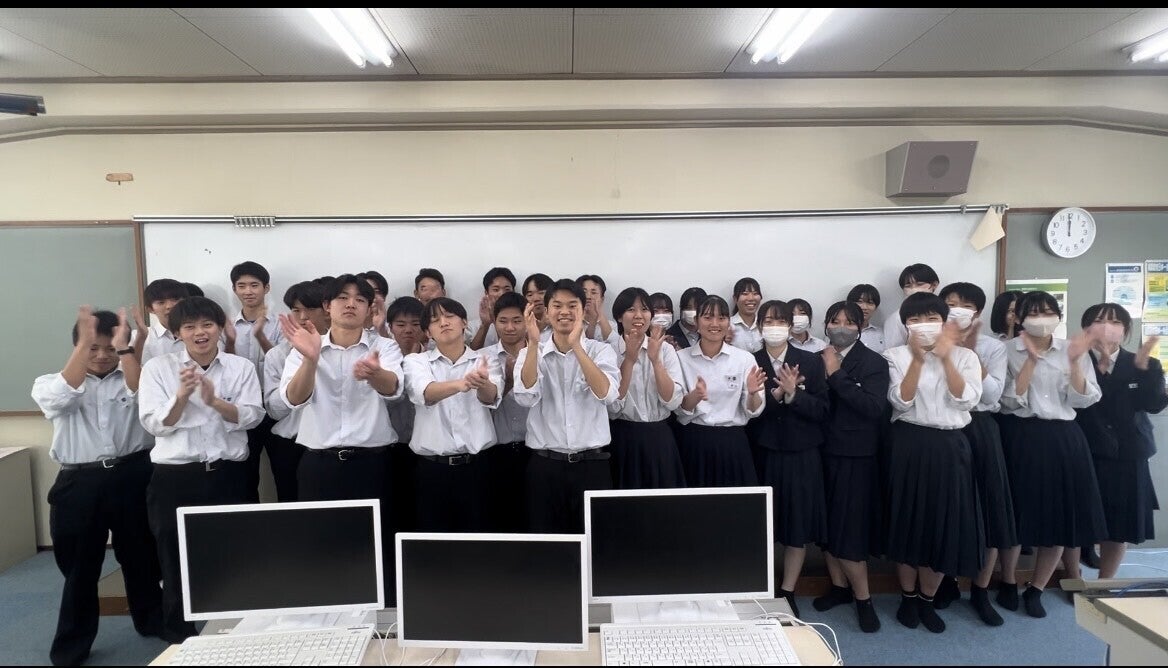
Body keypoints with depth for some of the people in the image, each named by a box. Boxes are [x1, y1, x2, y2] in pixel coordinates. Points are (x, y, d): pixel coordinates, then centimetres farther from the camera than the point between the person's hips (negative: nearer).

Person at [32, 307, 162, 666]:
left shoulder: (133, 377, 5)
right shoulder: (49, 383, 6)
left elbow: (145, 397, -18)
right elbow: (64, 396, -17)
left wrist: (124, 347, -21)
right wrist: (84, 342, -19)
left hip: (132, 477, 0)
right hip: (79, 484, 0)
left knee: (141, 557, 13)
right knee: (79, 566, 10)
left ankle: (152, 621, 34)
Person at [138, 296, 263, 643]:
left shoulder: (241, 367, 3)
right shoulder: (157, 368, 1)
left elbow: (252, 417, -6)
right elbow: (154, 424, -4)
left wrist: (214, 401, -21)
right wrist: (181, 396, -20)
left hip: (229, 475, 1)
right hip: (174, 478, 0)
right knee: (177, 564, 10)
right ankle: (178, 639, 30)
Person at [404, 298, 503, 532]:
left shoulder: (486, 361, 5)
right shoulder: (416, 361, 3)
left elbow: (491, 398, -16)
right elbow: (425, 393, -19)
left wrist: (483, 384, -41)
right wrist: (461, 383, -40)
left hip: (475, 466, 1)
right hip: (431, 468, 0)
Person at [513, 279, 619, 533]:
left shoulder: (601, 350, 1)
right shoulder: (532, 353, 4)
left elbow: (606, 394, -18)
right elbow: (526, 398, -14)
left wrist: (576, 346, -25)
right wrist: (533, 343, -22)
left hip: (592, 464, -1)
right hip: (545, 465, 1)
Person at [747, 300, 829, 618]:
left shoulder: (811, 362, 2)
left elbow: (822, 411, -4)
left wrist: (793, 394, -19)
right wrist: (776, 393, -20)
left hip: (801, 455, 1)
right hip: (762, 454, -1)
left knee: (799, 523, 8)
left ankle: (787, 592, 23)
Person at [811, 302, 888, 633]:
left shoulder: (874, 363, -5)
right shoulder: (816, 359, 7)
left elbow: (874, 407, -20)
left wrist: (837, 374, -18)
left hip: (855, 456, -4)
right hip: (822, 452, 5)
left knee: (849, 528, -2)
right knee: (825, 524, 12)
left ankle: (863, 597, 16)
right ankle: (839, 585, 30)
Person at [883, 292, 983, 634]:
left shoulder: (965, 356, 5)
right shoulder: (896, 355, 0)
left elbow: (966, 400, -10)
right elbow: (901, 402, -12)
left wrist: (945, 357, -15)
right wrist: (918, 359, -19)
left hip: (950, 446, 2)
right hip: (909, 445, -1)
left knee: (945, 523, 6)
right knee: (908, 520, 6)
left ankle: (927, 599, 25)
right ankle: (908, 597, 25)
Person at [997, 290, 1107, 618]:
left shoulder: (1072, 348, 4)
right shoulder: (1007, 351, -3)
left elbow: (1083, 400, -1)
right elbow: (1010, 401, -11)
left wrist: (1074, 361, -14)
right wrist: (1031, 360, -18)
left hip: (1065, 438, 3)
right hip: (1023, 438, -3)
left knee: (1062, 516, 7)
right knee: (1016, 514, 5)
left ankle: (1035, 591, 25)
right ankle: (1008, 584, 27)